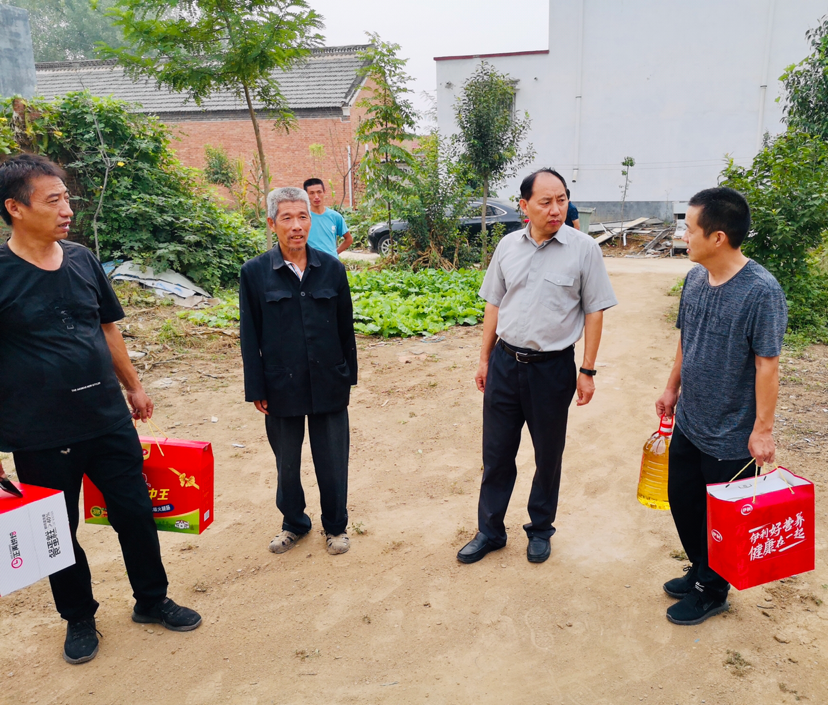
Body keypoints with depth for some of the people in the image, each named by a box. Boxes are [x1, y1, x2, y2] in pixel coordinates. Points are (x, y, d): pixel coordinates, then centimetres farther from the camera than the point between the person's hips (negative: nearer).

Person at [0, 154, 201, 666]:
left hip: (110, 422, 4)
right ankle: (79, 618, 36)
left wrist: (133, 386, 16)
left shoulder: (83, 259, 4)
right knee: (59, 531, 13)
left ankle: (152, 600, 33)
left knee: (136, 513, 11)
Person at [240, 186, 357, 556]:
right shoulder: (255, 272, -5)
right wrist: (256, 389, -3)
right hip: (281, 386, 0)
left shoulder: (332, 268, -1)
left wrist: (348, 375, 7)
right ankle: (293, 523, 39)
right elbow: (250, 336, -2)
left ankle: (336, 525, 33)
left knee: (332, 462, 11)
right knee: (286, 463, 16)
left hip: (328, 384, 1)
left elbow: (345, 327, 6)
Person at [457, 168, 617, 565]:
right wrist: (484, 359, 10)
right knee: (496, 452, 11)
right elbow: (494, 305, 10)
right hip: (505, 362, 3)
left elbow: (594, 312, -5)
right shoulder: (508, 246, 3)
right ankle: (490, 531, 29)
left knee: (548, 455, 13)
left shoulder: (583, 249, -8)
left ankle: (540, 530, 34)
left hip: (553, 367, -3)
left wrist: (587, 371, -7)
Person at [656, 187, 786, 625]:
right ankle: (699, 571, 42)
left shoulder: (761, 291, -22)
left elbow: (767, 364, -19)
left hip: (731, 434, -7)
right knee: (682, 500, 19)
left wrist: (763, 429, -16)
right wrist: (672, 389, 16)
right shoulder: (695, 278, -1)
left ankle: (711, 592, 34)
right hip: (688, 423, 7)